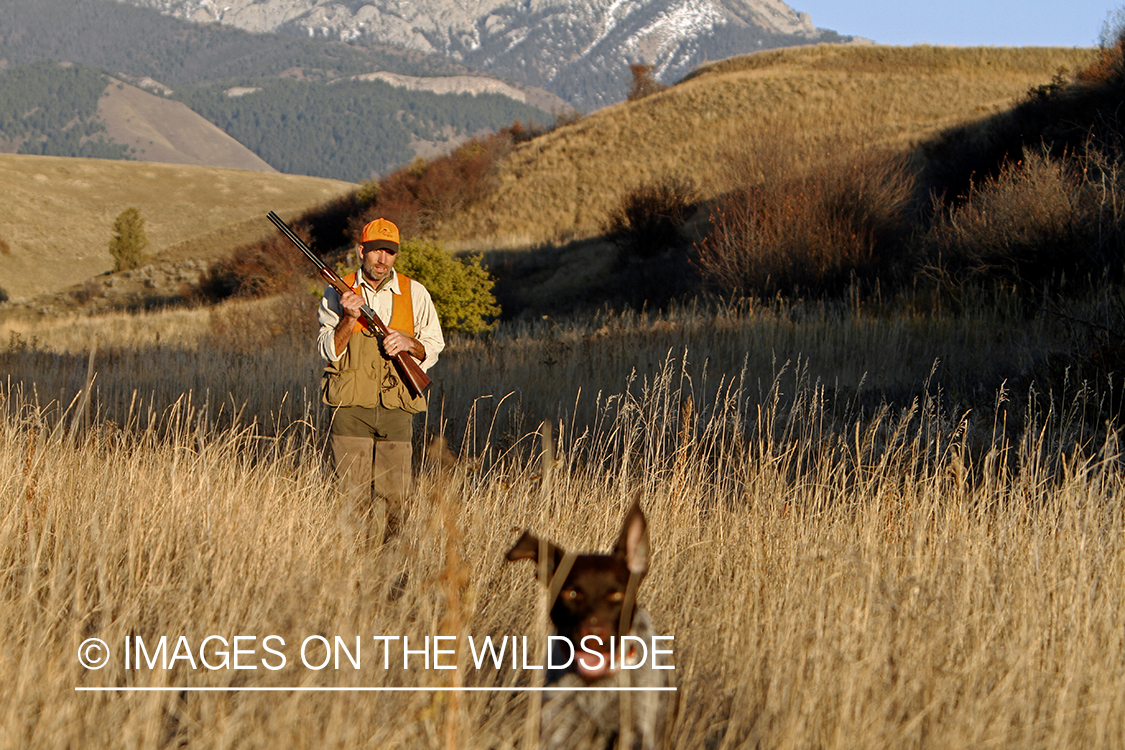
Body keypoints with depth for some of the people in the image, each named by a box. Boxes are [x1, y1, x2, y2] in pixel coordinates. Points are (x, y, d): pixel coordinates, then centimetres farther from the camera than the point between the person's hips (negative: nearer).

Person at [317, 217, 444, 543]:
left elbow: (433, 349, 11)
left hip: (396, 408, 1)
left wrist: (410, 343, -9)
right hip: (351, 406, -1)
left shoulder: (414, 293, 7)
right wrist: (349, 319, -16)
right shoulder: (339, 292, 5)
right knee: (351, 497, -5)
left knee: (394, 498, -1)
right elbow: (329, 351, 0)